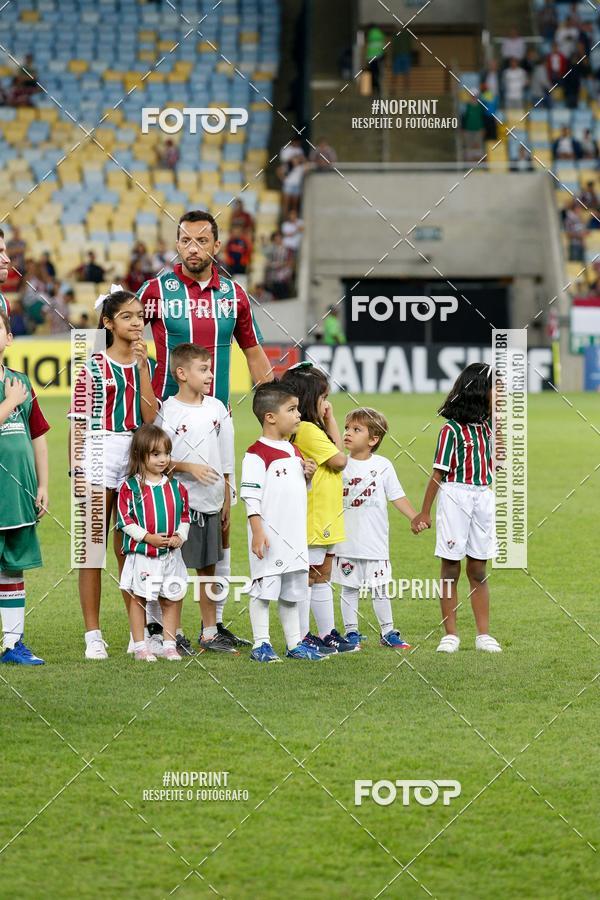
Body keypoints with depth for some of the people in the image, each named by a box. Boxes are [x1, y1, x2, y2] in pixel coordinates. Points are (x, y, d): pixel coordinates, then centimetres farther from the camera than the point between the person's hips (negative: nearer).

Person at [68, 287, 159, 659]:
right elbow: (78, 423, -2)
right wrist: (77, 470, -8)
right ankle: (93, 636, 3)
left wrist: (142, 367, -10)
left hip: (137, 458, 3)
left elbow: (150, 417, -6)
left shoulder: (147, 364, 8)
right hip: (99, 457, -3)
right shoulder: (93, 366, -2)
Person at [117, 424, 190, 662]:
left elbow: (184, 515, 12)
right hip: (141, 554, -4)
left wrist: (179, 536, -6)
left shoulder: (176, 487, 6)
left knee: (172, 599, 7)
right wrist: (148, 537, -17)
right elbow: (125, 518, -10)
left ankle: (170, 645, 15)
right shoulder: (130, 487, -8)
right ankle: (140, 646, 12)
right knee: (138, 598, 5)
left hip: (171, 554, 4)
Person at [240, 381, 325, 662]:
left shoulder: (294, 451, 14)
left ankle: (295, 643, 19)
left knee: (292, 591, 13)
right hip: (269, 537, -8)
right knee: (264, 588, -3)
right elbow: (250, 495, -15)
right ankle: (261, 644, 3)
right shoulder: (257, 454, -12)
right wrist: (257, 531, -19)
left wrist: (308, 475, 4)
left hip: (295, 534, 8)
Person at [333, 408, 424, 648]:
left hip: (375, 541, 0)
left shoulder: (382, 466, -1)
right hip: (346, 541, 0)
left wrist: (415, 518, -5)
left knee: (380, 589, 7)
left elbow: (397, 497, 4)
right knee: (349, 588, 7)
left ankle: (388, 632, 16)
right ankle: (351, 633, 15)